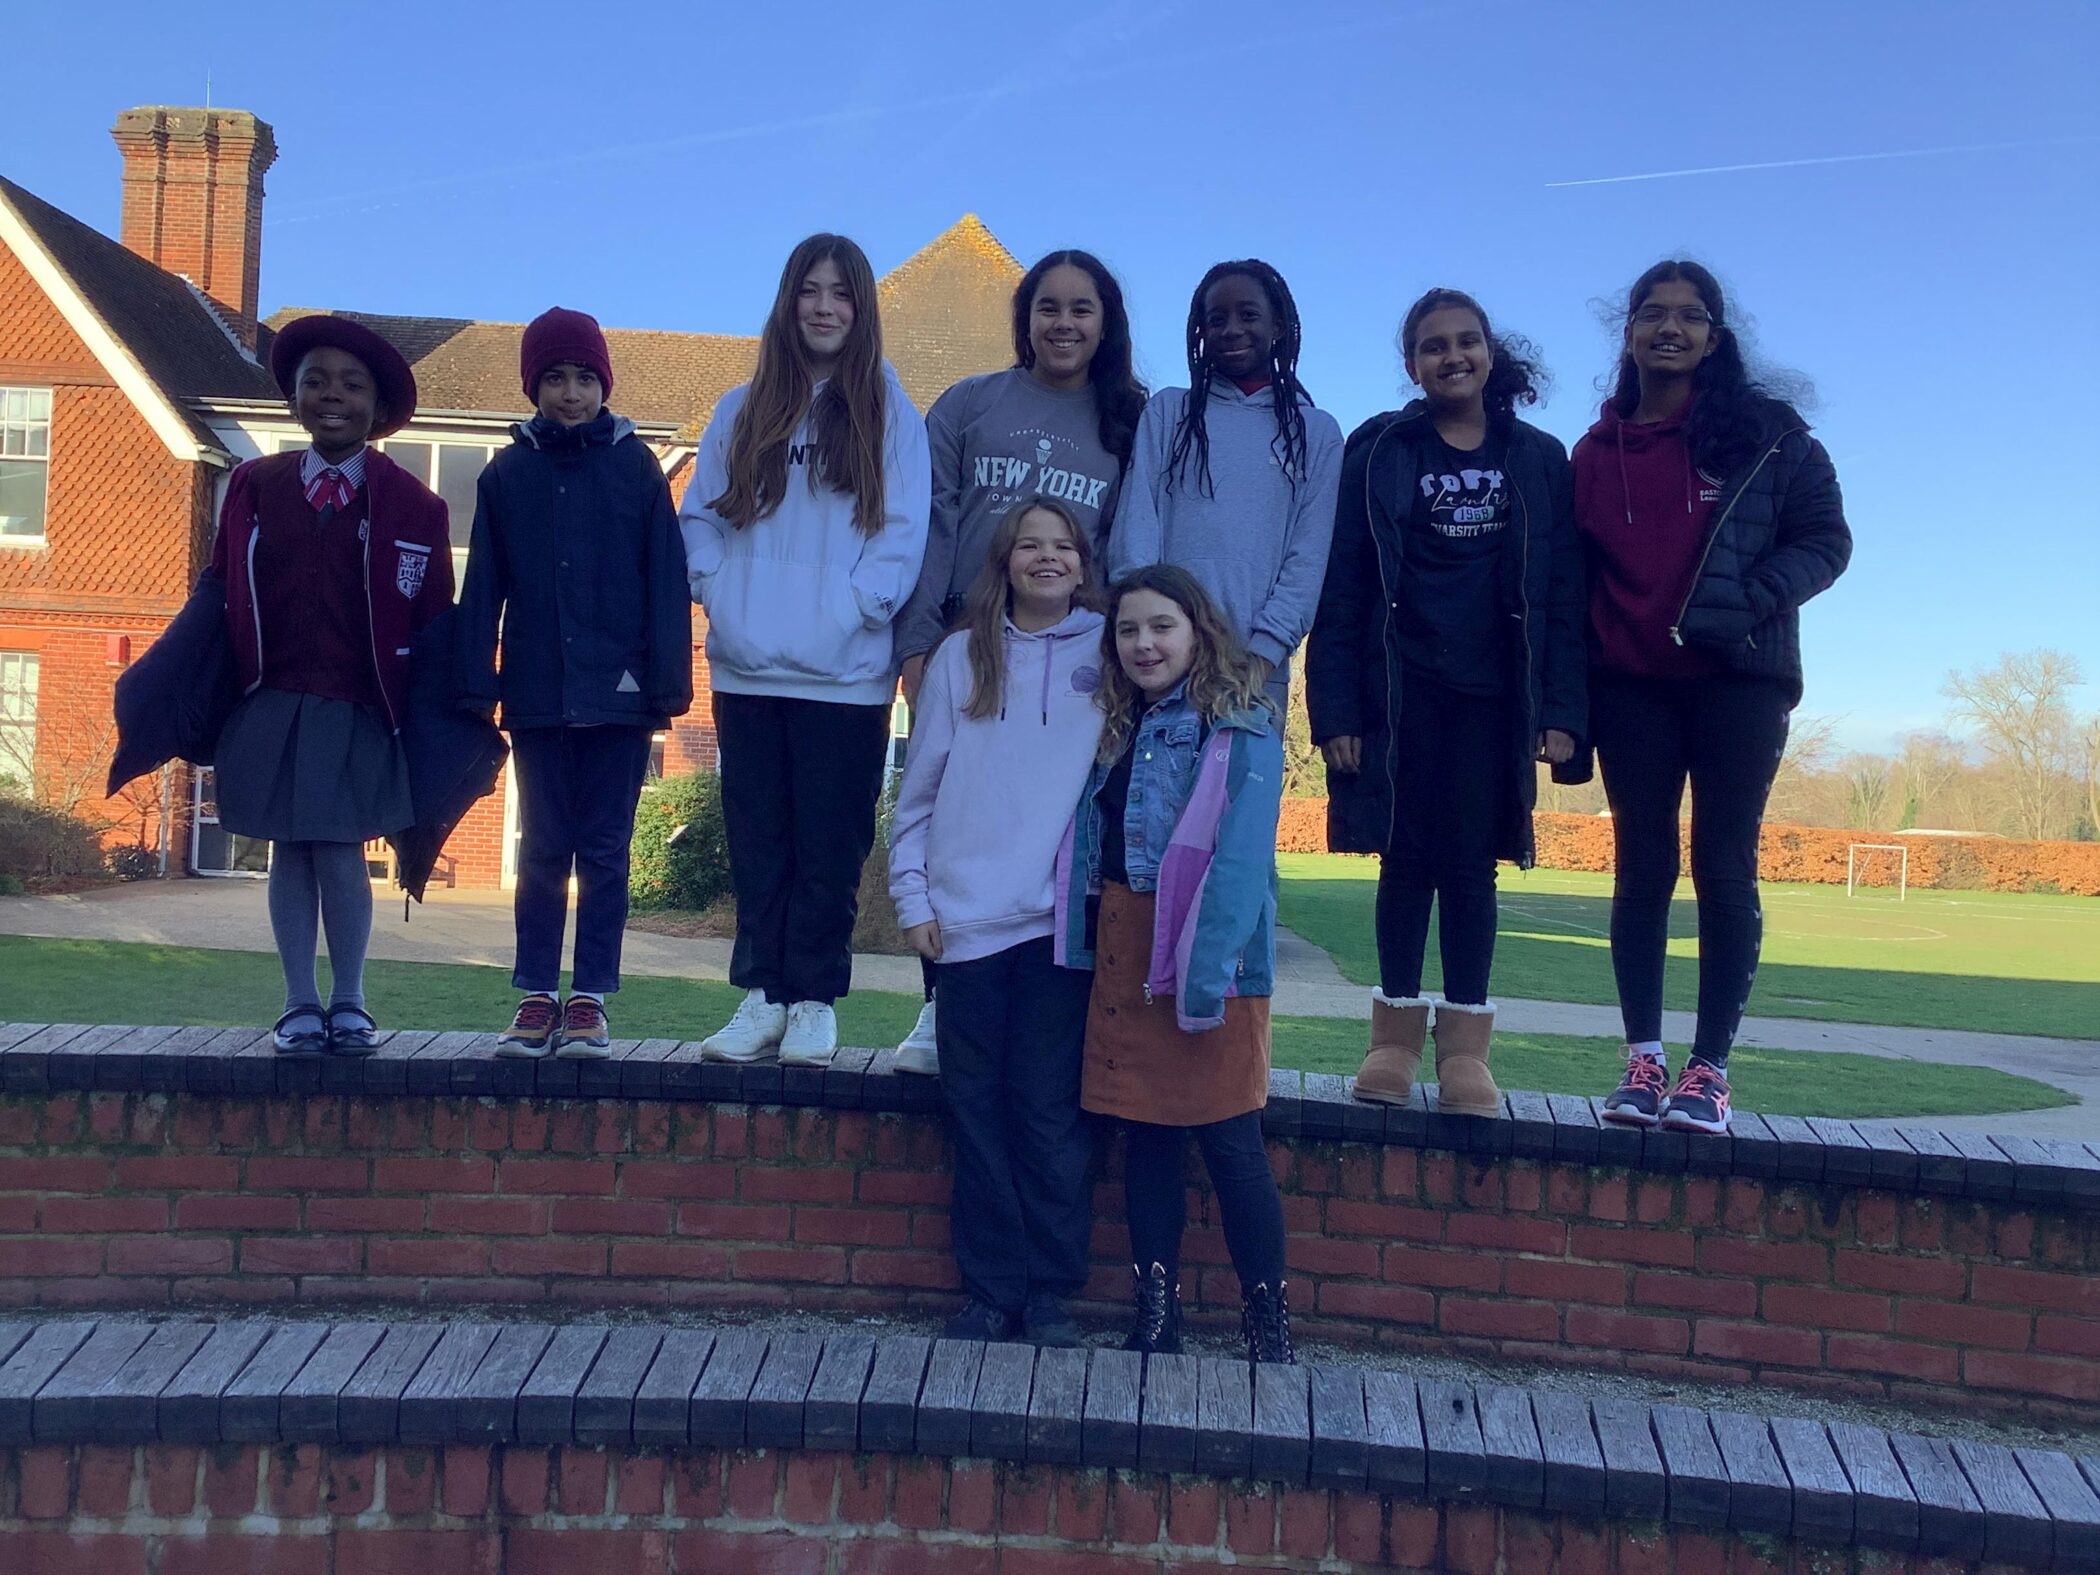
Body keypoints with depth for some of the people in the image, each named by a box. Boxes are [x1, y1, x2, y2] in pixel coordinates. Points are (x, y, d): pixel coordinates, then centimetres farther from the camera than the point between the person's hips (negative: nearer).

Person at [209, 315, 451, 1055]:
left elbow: (431, 622, 0)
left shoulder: (412, 506, -1)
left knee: (341, 853, -3)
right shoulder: (253, 487, 5)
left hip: (360, 713, -2)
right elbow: (220, 599, 6)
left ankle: (348, 1002, 13)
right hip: (272, 706, 2)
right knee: (290, 852, 7)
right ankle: (301, 1003, 17)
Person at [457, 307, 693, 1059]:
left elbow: (667, 583, 0)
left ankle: (591, 999, 12)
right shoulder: (507, 474, 7)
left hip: (619, 695, -1)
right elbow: (482, 590, 6)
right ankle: (537, 996, 15)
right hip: (537, 696, 2)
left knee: (605, 853, 4)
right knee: (542, 851, 7)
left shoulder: (636, 467, 2)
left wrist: (668, 684, -5)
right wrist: (477, 689, 0)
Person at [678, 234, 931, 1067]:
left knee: (828, 847, 3)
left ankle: (814, 1001, 13)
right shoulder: (742, 411, 12)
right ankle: (761, 995, 16)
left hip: (844, 676, -3)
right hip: (747, 670, 3)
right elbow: (700, 516, 11)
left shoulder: (888, 413, 4)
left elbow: (904, 529, -2)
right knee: (756, 842, 8)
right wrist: (719, 593, -4)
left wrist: (857, 607, -14)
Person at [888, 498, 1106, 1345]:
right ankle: (989, 1288, 16)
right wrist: (912, 897, 3)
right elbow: (919, 786, 8)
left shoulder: (1107, 651, 6)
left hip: (1064, 916, -1)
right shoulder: (961, 656, 8)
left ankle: (1051, 1290, 14)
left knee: (1050, 1111, 3)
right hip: (969, 919, 1)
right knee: (978, 1108, 6)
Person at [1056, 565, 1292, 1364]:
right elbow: (1089, 848, 13)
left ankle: (1270, 1328, 13)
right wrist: (1091, 946, 3)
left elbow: (1241, 859, -16)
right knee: (1145, 1139, 11)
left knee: (1230, 1145, 0)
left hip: (1208, 958, -6)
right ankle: (1154, 1318, 22)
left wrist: (1206, 974, -23)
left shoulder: (1240, 728, -8)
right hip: (1122, 947, 7)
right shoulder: (1117, 727, 14)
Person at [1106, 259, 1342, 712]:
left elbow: (1310, 556, 4)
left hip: (1257, 670, 0)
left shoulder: (1318, 433, 12)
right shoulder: (1168, 412, 14)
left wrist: (1264, 650, -9)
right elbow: (1135, 529, 4)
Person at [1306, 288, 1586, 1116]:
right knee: (1407, 857, 3)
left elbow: (1562, 593, 5)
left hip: (1494, 697, 1)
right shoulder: (1379, 451, 3)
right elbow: (1340, 588, -1)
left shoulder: (1539, 460, 8)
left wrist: (1562, 708, -4)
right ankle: (1396, 1033, 12)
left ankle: (1465, 1045, 7)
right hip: (1400, 693, -1)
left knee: (1470, 861, 2)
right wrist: (1335, 707, -8)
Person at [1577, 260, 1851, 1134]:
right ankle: (1643, 1059, 8)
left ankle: (1710, 1068, 4)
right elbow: (1574, 573, 11)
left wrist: (1749, 605, -15)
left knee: (1723, 870, -1)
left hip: (1739, 681, -2)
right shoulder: (1597, 450, 9)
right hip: (1631, 689, 2)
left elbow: (1825, 540, 1)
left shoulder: (1767, 431, 2)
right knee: (1643, 870, 3)